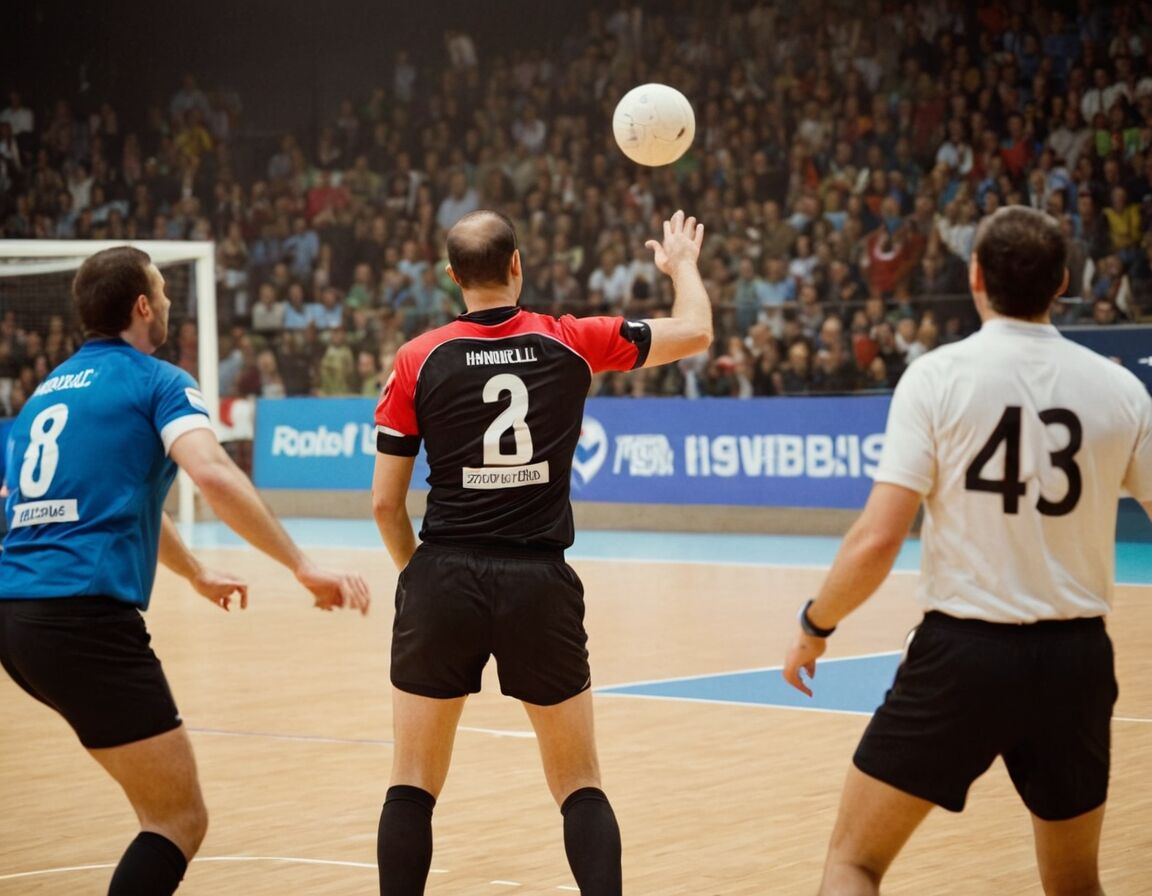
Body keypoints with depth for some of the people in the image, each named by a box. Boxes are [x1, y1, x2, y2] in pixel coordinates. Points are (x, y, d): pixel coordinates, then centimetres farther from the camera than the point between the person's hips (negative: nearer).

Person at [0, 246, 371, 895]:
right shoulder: (157, 381, 1)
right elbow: (213, 473, -20)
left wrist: (199, 576, 54)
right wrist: (304, 566, -19)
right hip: (86, 616, -8)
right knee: (181, 821, -3)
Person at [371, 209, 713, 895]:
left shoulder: (418, 360, 0)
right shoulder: (571, 343, 1)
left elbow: (385, 501, 2)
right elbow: (696, 331, 13)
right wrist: (683, 262, 32)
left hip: (444, 580, 0)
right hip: (540, 584, 0)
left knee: (413, 786, 9)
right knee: (580, 786, 10)